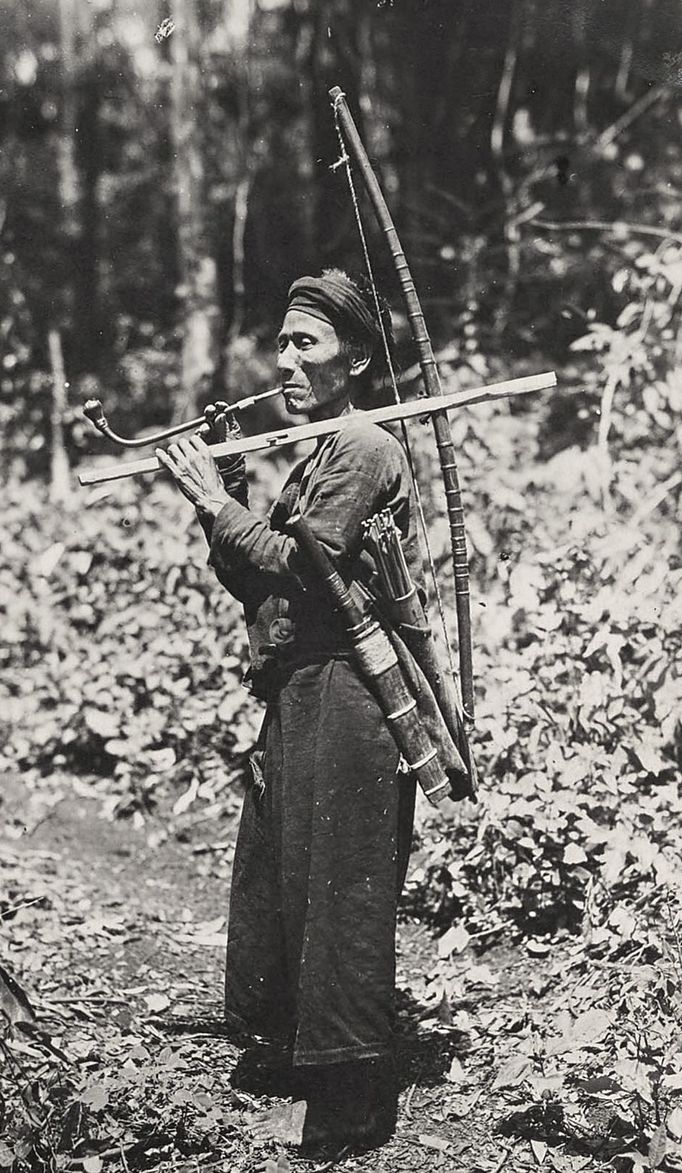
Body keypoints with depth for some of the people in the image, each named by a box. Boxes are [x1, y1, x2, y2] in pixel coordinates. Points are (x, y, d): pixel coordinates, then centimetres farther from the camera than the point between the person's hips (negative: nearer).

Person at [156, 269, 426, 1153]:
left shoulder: (361, 448, -10)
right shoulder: (319, 450, 20)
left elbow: (300, 565, -20)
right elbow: (255, 585, 16)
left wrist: (216, 500, -11)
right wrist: (221, 496, 5)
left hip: (345, 702, -10)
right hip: (301, 696, 10)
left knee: (337, 897, -5)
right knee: (281, 881, 16)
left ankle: (352, 1109, 4)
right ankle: (312, 1056, 30)